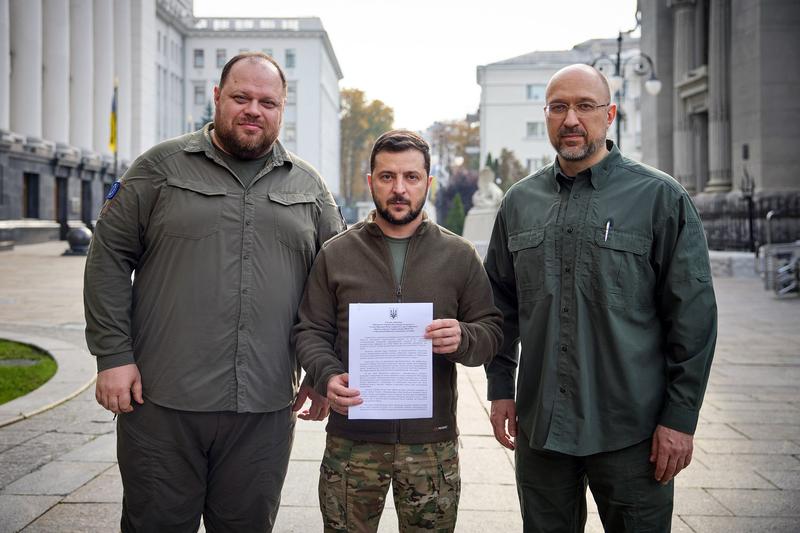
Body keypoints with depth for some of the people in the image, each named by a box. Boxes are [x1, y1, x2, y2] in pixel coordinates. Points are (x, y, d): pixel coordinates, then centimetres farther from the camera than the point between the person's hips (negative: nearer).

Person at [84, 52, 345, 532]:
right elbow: (110, 257, 1)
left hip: (266, 406, 2)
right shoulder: (162, 166, 4)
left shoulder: (309, 186, 11)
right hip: (162, 402, -2)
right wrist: (113, 354, -6)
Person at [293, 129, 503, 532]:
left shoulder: (459, 255, 5)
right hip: (351, 438, 0)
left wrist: (463, 339, -17)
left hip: (432, 442, 0)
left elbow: (491, 331, 5)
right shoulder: (336, 253, 5)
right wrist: (327, 376, -14)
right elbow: (310, 331, 6)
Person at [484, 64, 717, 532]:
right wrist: (501, 389, 8)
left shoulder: (661, 198, -4)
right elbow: (502, 307, 15)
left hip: (631, 432, -3)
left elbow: (694, 315, -6)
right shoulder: (520, 203, 8)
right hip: (538, 426, 4)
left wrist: (681, 417, -8)